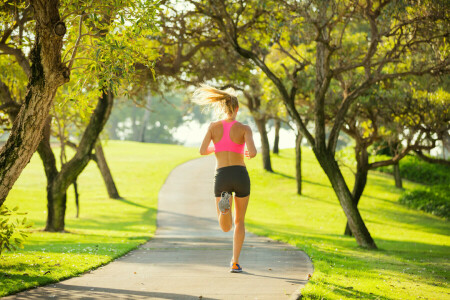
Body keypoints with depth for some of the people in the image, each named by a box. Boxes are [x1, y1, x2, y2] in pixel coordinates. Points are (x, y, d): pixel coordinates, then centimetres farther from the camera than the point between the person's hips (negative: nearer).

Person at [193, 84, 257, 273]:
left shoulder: (213, 126, 6)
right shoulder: (244, 128, 0)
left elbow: (202, 151, -3)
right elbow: (252, 153, -13)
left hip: (222, 177, 0)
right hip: (241, 175, 0)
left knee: (225, 227, 8)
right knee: (239, 221, 21)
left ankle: (225, 203, -26)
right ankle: (235, 263, 11)